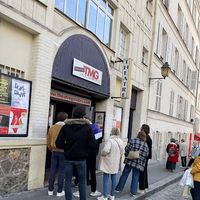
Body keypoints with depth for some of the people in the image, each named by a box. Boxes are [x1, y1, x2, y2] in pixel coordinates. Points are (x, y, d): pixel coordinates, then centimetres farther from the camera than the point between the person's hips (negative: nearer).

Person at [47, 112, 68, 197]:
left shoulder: (52, 128, 2)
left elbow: (48, 142, 9)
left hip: (54, 152, 4)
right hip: (63, 152, -4)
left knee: (52, 171, 10)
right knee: (61, 172, 4)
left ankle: (50, 190, 18)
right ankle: (59, 191, 11)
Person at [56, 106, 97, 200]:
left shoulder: (65, 127, -4)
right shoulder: (87, 128, -7)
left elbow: (58, 143, -7)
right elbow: (93, 145, -11)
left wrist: (67, 147, 10)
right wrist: (85, 149, 8)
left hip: (68, 158, 1)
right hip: (81, 159, -1)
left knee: (68, 181, 10)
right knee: (82, 182, 11)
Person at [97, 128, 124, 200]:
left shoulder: (110, 140, -19)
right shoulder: (121, 141, 5)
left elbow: (105, 150, -31)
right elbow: (121, 153, 13)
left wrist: (102, 154, -11)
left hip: (108, 163, -7)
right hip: (116, 164, 7)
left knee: (106, 180, 1)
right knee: (113, 179, 14)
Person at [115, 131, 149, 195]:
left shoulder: (132, 141, -4)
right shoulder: (145, 145, 5)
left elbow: (126, 149, -8)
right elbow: (146, 155, 4)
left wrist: (127, 156, 8)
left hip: (130, 161, -1)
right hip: (139, 164, 1)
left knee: (124, 175, 9)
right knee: (135, 177, 11)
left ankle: (118, 188, 17)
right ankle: (133, 191, 12)